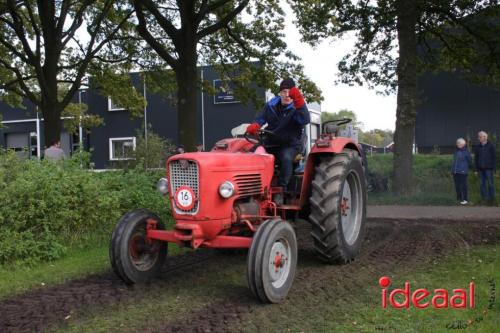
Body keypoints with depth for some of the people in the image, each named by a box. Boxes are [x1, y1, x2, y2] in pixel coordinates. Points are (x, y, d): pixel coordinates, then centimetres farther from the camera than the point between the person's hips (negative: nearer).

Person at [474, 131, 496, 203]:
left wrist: (494, 168, -6)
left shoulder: (490, 146, -1)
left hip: (488, 168, -4)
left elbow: (494, 157, -1)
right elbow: (476, 158, 13)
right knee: (482, 184, 6)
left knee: (490, 183, -3)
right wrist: (477, 168, 7)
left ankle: (491, 198, 5)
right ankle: (484, 198, 12)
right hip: (481, 169, 4)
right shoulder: (478, 147, 9)